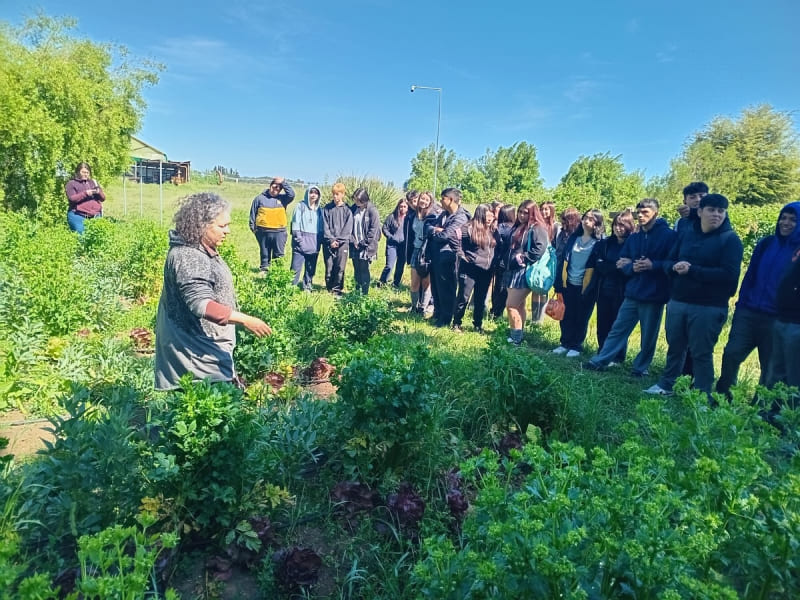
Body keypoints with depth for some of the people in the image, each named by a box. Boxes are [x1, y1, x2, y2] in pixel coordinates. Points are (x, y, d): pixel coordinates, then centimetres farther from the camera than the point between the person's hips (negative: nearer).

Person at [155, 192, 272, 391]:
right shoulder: (187, 257, -22)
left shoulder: (201, 251, 11)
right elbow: (201, 305, -30)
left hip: (208, 345, 10)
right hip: (199, 351, -10)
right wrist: (246, 320, -34)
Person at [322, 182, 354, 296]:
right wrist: (331, 240, -9)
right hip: (329, 243, 1)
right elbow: (325, 226, 2)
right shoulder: (327, 208, 7)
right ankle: (329, 288, 13)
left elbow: (348, 228, -1)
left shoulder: (347, 210, 5)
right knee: (329, 267, 2)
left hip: (342, 243, -1)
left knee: (340, 267, -4)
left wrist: (339, 240, -10)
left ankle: (337, 289, 5)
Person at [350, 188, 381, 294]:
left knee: (364, 270, -4)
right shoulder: (354, 208, 6)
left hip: (366, 247, -5)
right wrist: (353, 240, -1)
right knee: (357, 270, 11)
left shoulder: (372, 210, -9)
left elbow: (374, 229, -11)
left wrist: (364, 243, -11)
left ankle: (364, 293, 2)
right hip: (355, 245, 5)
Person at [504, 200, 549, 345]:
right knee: (519, 305, 14)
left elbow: (540, 249, -24)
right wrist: (507, 265, 16)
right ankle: (517, 334, 21)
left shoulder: (537, 229, -10)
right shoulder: (516, 227, 16)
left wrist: (523, 258, -18)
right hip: (513, 271, 9)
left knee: (511, 305, -11)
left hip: (525, 272, -9)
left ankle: (516, 337, -3)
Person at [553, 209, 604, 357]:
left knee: (581, 318, 8)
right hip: (568, 284, 4)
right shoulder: (573, 238, 7)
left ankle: (576, 346, 21)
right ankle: (565, 343, 24)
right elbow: (563, 260, 8)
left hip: (586, 287, -4)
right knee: (566, 316, 10)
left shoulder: (599, 242, -6)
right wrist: (558, 283, 3)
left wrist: (592, 287, -13)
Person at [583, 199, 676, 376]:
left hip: (654, 295, -4)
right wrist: (632, 267, -11)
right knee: (618, 329, 7)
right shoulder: (633, 238, 11)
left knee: (648, 336, 8)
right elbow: (622, 263, 10)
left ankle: (640, 367, 23)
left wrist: (653, 265, -25)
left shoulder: (669, 235, -6)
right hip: (632, 293, 5)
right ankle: (599, 361, 11)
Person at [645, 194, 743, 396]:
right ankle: (665, 385, 30)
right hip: (677, 302, 5)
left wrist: (692, 270, -21)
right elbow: (668, 262, 11)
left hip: (709, 307, -5)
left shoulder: (730, 239, -6)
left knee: (701, 353, 2)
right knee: (675, 347, 16)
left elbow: (729, 275, -17)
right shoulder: (686, 235, 10)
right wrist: (675, 267, -14)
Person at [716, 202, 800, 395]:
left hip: (777, 319, -3)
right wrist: (741, 303, 4)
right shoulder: (767, 243, 8)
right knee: (731, 354, -3)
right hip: (748, 312, 3)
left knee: (770, 367, 8)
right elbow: (750, 275, 9)